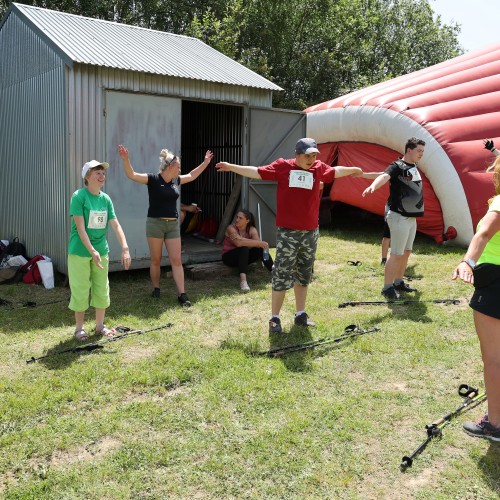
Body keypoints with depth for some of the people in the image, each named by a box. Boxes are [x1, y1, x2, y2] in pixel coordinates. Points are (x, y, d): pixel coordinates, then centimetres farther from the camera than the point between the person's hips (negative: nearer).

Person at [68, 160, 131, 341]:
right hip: (80, 252, -5)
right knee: (80, 290, 3)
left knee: (102, 289, 11)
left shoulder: (106, 199, 4)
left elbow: (115, 225, 1)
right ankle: (79, 328, 19)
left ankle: (100, 325, 26)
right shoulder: (79, 196, -13)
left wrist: (125, 249, -9)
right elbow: (80, 228, -18)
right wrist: (92, 251, -25)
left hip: (101, 251, 6)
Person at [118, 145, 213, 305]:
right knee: (156, 260, 7)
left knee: (176, 260, 0)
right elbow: (132, 175, -20)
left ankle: (182, 294, 0)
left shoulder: (175, 180, 9)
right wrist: (125, 159, -36)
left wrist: (205, 162, 29)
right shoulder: (153, 179, -9)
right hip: (155, 224, -5)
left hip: (173, 225, 5)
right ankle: (156, 289, 25)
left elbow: (192, 176, 26)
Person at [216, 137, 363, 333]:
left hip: (310, 233, 5)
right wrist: (231, 167, -5)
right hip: (287, 233, -5)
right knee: (282, 276, -2)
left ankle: (300, 315, 27)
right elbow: (257, 172, -2)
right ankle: (274, 319, 7)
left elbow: (335, 171, 27)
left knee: (303, 276, 14)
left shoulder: (319, 168, 7)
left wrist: (352, 169, 42)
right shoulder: (283, 166, -5)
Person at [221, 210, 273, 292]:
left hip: (243, 256, 4)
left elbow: (258, 243, -24)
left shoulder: (252, 230, -7)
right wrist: (261, 243, -38)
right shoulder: (231, 228, -20)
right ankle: (243, 280, -47)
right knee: (244, 248, -34)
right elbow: (239, 243, -37)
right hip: (229, 257, -4)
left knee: (260, 248, -20)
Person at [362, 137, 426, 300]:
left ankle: (398, 282, 26)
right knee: (396, 253, -8)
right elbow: (385, 176, -33)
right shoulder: (397, 166, -13)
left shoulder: (414, 168, 13)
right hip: (399, 217, -9)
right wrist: (373, 186, -54)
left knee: (406, 251, 15)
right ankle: (387, 287, -1)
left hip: (411, 217, 9)